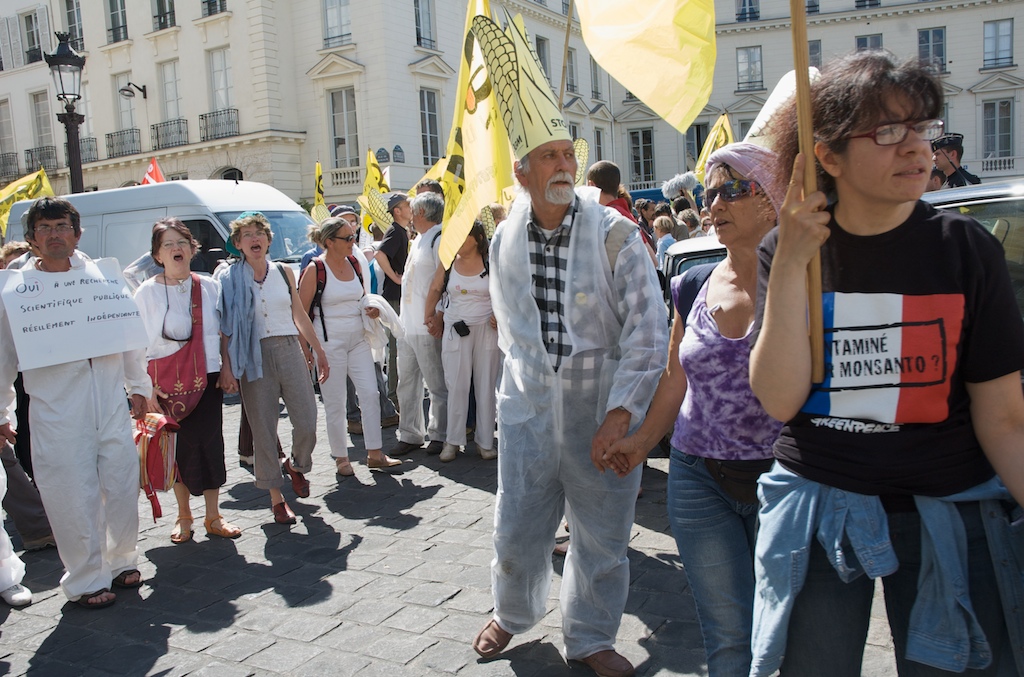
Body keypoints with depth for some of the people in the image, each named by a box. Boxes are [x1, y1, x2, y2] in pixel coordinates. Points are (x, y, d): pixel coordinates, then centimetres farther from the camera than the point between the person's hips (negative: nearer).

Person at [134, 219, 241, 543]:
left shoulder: (210, 287, 7)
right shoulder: (147, 292, 0)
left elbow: (223, 332, 14)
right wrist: (146, 387, -9)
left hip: (207, 380, 2)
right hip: (167, 383, -2)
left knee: (210, 445, 0)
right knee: (177, 448, 3)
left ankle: (213, 517, 13)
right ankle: (183, 516, 20)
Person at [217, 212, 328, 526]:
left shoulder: (283, 272, 9)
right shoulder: (228, 278, 1)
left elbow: (300, 316, 15)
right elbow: (224, 328, -2)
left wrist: (319, 352, 17)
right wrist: (225, 367, -10)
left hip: (289, 350, 3)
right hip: (253, 358, -2)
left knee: (307, 423, -2)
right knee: (264, 431, 2)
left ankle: (296, 466, 29)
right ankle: (276, 496, 16)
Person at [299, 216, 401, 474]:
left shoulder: (355, 262, 8)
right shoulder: (316, 269, -9)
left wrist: (372, 309, 1)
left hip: (358, 339, 6)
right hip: (329, 343, -5)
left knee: (370, 393, 0)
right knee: (335, 403, 3)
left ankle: (374, 454, 9)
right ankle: (341, 458, 17)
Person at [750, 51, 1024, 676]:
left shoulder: (966, 248, -7)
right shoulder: (786, 251, -5)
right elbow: (780, 401, -15)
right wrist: (791, 265, -21)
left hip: (948, 514, 0)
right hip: (817, 512, 1)